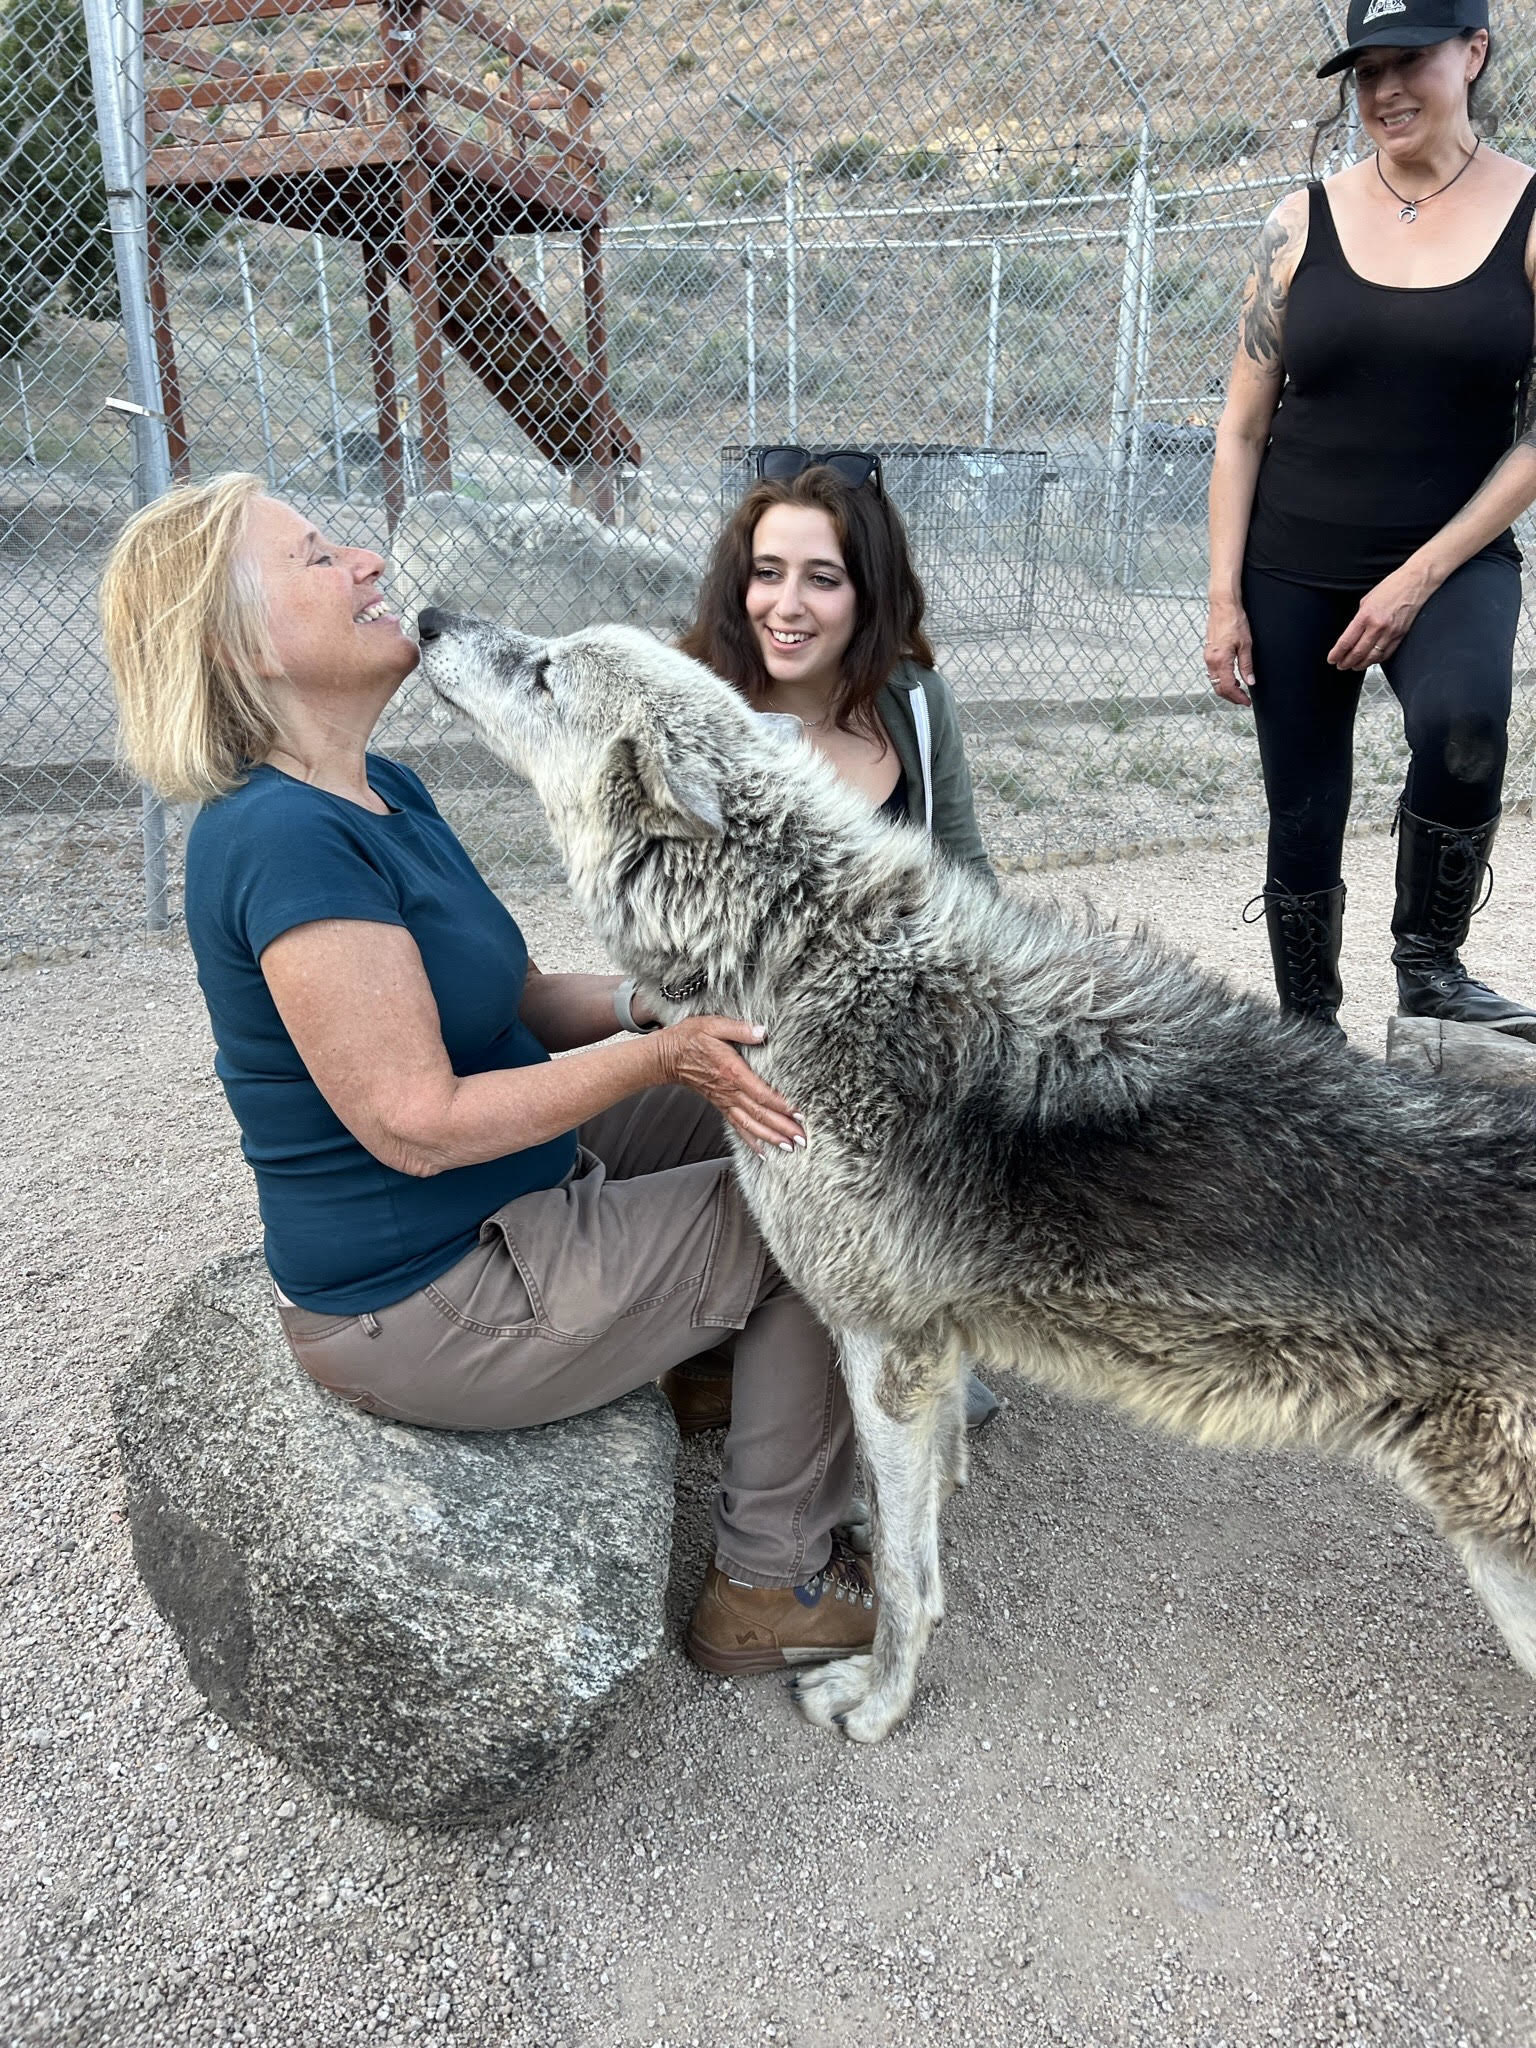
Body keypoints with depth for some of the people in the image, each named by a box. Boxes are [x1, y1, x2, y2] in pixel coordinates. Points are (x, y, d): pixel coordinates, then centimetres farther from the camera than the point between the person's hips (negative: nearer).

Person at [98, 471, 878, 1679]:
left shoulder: (387, 793, 4)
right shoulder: (283, 839, -26)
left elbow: (501, 998, 8)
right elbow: (417, 1125, -27)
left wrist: (649, 1003, -8)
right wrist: (657, 1054, -23)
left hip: (507, 1195, 9)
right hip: (423, 1306, -9)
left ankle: (705, 1349, 27)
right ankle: (773, 1583, 11)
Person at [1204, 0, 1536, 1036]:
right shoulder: (1303, 220, 4)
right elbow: (1243, 428, 4)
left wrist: (1424, 574, -12)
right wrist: (1224, 600, -3)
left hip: (1452, 561, -1)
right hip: (1293, 574, 2)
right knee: (1303, 823, 4)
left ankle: (1428, 966, -10)